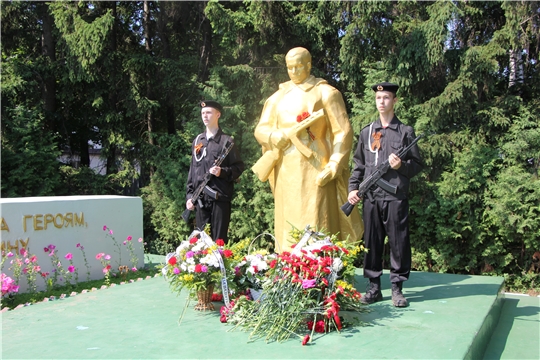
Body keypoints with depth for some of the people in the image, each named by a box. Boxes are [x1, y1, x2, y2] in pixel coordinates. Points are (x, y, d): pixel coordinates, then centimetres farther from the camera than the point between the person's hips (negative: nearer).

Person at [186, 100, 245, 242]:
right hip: (200, 198, 5)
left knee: (219, 239, -1)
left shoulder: (226, 141, -1)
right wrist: (189, 195, 10)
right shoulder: (198, 140, 14)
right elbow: (192, 169, 16)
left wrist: (222, 172, -18)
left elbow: (239, 167, -1)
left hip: (220, 197, -4)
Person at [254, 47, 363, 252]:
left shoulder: (325, 93, 3)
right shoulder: (279, 97, 16)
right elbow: (260, 130, 13)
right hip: (286, 172, 4)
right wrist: (279, 135, -9)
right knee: (288, 229, 4)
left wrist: (333, 167, -15)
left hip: (315, 170, -4)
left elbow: (343, 133, -4)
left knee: (316, 231, -8)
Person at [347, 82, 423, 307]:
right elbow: (358, 165, 15)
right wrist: (353, 188, 4)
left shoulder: (405, 132, 5)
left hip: (396, 197, -2)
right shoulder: (366, 133, 13)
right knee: (372, 243, 6)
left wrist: (402, 166, -13)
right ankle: (374, 287, 16)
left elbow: (417, 165, 6)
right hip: (371, 198, 3)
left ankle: (397, 288, 13)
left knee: (398, 242, 1)